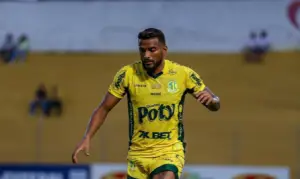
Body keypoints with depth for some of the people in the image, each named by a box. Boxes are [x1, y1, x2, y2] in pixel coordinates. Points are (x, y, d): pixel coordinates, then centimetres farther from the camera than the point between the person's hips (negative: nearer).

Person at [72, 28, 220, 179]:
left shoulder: (183, 74, -6)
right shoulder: (128, 74, -5)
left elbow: (215, 106, 1)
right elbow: (104, 108, 1)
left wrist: (211, 99, -24)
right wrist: (87, 138, -12)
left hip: (170, 152, -2)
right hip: (138, 155, 2)